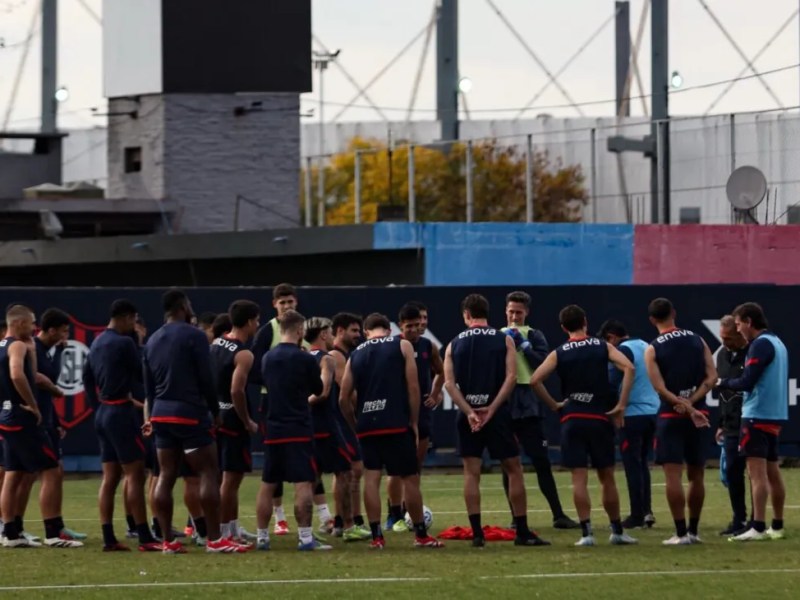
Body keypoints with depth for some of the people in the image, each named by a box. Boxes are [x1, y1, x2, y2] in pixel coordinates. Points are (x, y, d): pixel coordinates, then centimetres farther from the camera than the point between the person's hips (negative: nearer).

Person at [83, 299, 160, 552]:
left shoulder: (97, 343, 13)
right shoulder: (124, 343, -14)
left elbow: (87, 376, 18)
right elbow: (141, 373, -8)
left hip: (104, 411, 9)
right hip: (121, 412, -9)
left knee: (110, 476, 8)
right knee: (135, 474, -8)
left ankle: (108, 538, 6)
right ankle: (144, 538, -11)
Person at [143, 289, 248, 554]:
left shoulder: (152, 341, 13)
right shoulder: (194, 336, -8)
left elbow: (149, 384, 16)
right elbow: (206, 379, -11)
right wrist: (215, 411, -1)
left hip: (162, 414, 7)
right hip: (190, 413, -7)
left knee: (166, 476, 7)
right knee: (209, 473, -4)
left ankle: (168, 541, 5)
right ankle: (215, 539, -9)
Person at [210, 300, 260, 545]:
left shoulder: (216, 344, 8)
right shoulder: (243, 354, -17)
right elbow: (236, 391, -25)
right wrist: (248, 422, -15)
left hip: (215, 415, 9)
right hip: (233, 419, -9)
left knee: (229, 476, 18)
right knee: (231, 478, -2)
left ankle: (234, 527, 25)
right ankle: (222, 533, 0)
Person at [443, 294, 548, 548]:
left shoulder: (454, 344, 6)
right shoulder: (504, 340, 3)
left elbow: (449, 383, -4)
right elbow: (511, 377, -9)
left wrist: (469, 412, -11)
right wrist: (491, 409, -12)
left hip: (468, 414, 1)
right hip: (497, 412, -1)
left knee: (471, 472, 5)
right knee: (514, 469, 6)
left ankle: (477, 533, -2)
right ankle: (522, 532, 4)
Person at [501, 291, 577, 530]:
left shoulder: (534, 336, 4)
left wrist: (523, 345, -12)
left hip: (529, 406, -2)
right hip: (503, 406, 2)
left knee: (541, 462, -3)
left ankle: (558, 515, -1)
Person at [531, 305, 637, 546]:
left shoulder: (559, 354, 2)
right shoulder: (602, 347, 3)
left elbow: (535, 380, -9)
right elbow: (629, 368, -10)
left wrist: (554, 405, 2)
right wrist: (621, 405, -7)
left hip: (572, 419, -1)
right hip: (600, 418, 1)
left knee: (579, 478, -1)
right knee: (607, 477, 10)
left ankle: (586, 532, -9)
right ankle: (617, 531, 16)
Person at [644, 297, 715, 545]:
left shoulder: (652, 350, -5)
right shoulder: (697, 340, 5)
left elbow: (660, 388, -13)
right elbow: (711, 377, -3)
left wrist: (686, 408, -14)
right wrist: (692, 402, -9)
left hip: (671, 416, -4)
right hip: (699, 415, 4)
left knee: (673, 475, -3)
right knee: (696, 475, 11)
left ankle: (681, 533, -7)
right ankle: (693, 531, 17)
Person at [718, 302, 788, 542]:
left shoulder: (761, 345, -13)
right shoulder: (777, 342, 15)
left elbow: (747, 382, -19)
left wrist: (723, 383, -2)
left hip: (757, 415, -9)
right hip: (775, 415, 9)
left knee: (757, 472, -11)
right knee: (772, 472, 13)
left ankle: (758, 528, -16)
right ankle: (777, 527, 17)